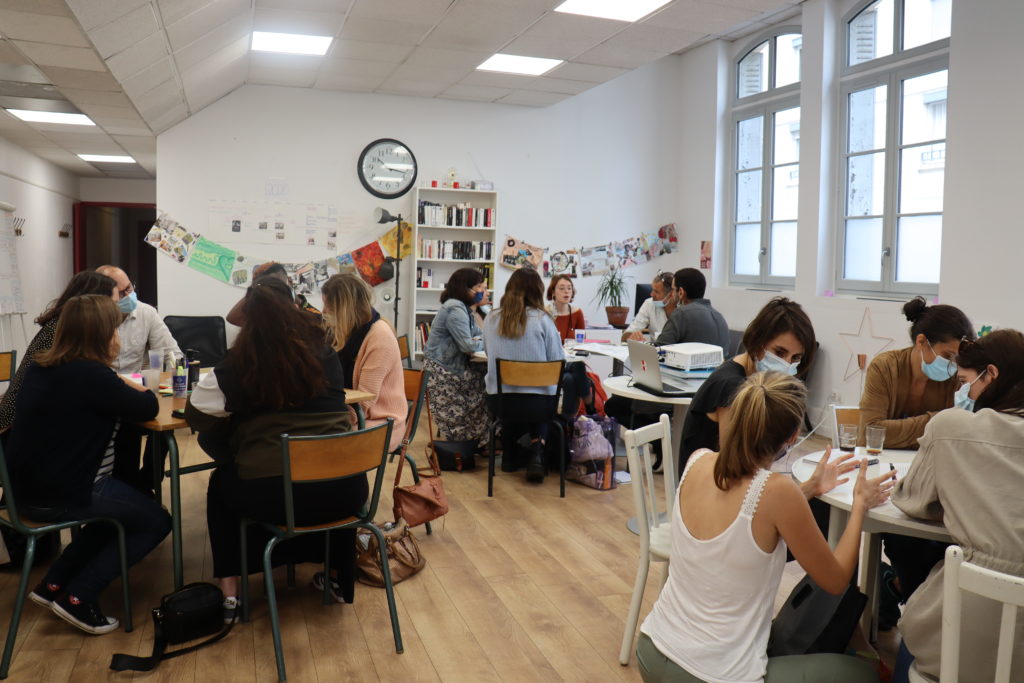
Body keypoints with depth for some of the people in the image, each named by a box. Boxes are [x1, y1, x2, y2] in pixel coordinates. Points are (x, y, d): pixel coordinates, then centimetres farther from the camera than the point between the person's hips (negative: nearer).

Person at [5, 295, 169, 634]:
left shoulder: (39, 369, 6)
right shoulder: (92, 375, -22)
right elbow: (148, 408, -12)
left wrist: (120, 388, 7)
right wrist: (134, 389, 7)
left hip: (27, 491, 9)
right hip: (64, 496, -9)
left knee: (122, 513, 29)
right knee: (156, 521, 8)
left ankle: (54, 584, 26)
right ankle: (78, 597, 6)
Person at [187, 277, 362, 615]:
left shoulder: (238, 363, -2)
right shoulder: (325, 354, 6)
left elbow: (196, 416, 4)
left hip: (271, 496, -2)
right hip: (345, 490, 2)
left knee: (221, 482, 32)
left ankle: (229, 591, 29)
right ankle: (339, 579, 43)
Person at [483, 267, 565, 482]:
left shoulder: (491, 319, 2)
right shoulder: (541, 319, -7)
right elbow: (558, 362, -5)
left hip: (498, 400, 3)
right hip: (537, 402, -3)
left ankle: (509, 455, 32)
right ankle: (536, 453, 11)